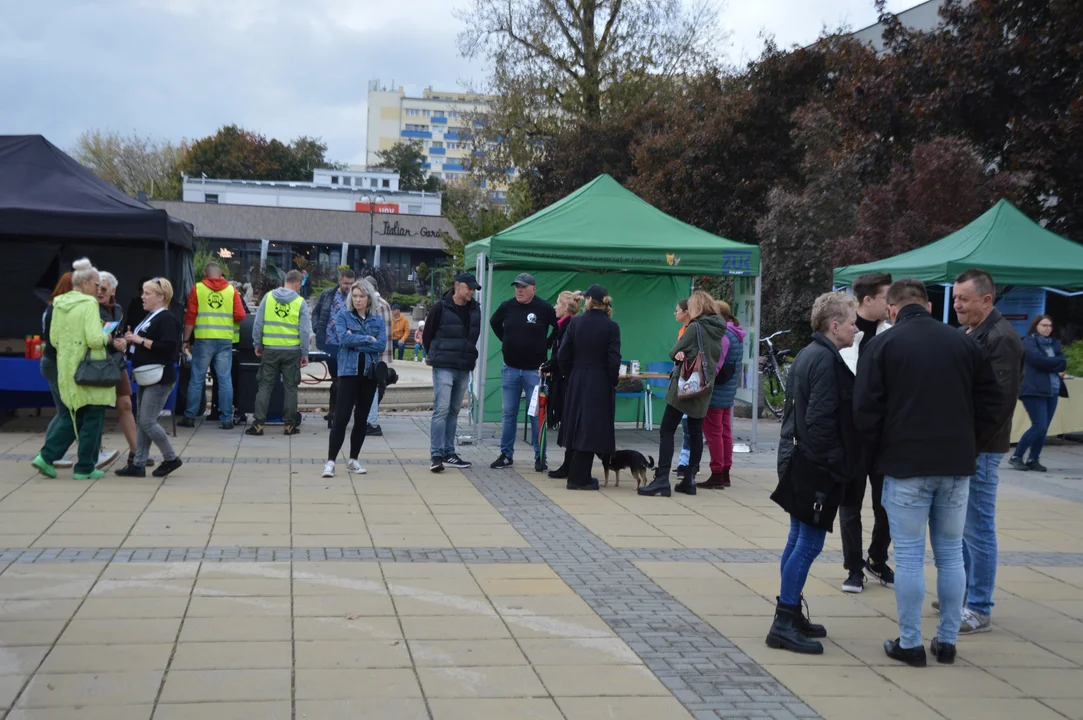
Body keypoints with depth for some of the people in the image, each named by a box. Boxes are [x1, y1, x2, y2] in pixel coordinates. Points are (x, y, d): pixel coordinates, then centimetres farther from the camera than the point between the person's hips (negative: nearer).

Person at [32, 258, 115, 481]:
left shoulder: (59, 304, 7)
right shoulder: (89, 304, -15)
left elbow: (53, 339, 10)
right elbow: (94, 339, -23)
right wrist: (107, 337, -3)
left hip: (66, 368, 7)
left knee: (71, 414, 19)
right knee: (93, 417, 5)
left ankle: (46, 456, 7)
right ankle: (85, 468, 10)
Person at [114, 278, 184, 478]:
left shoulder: (167, 319, -14)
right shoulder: (149, 317, 16)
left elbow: (168, 347, -25)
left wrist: (141, 340, -20)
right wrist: (131, 340, 7)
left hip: (159, 380, -10)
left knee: (147, 422, -8)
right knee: (143, 423, 10)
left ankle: (171, 458, 6)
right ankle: (138, 464, 13)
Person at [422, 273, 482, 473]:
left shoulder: (475, 309, 7)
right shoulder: (441, 308, -9)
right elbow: (427, 335, 0)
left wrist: (472, 356, 13)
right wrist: (435, 357, 5)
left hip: (464, 369, 6)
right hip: (443, 368, -6)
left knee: (454, 411, 12)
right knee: (441, 409, -10)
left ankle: (449, 453, 19)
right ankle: (436, 455, -9)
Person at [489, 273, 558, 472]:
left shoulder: (544, 308, -9)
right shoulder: (507, 306, 3)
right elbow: (494, 322, 22)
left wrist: (546, 345, -2)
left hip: (534, 370, -3)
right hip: (510, 369, 4)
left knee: (537, 414, 1)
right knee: (508, 413, 8)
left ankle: (540, 457, 7)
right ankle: (506, 454, 15)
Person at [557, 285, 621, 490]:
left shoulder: (575, 322, -3)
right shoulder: (611, 327, -9)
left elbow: (563, 354, -3)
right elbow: (613, 360, -12)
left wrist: (569, 375, 11)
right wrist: (613, 382, 2)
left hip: (576, 382, 3)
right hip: (600, 384, -3)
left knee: (578, 427, 13)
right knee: (592, 429, 3)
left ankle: (579, 476, 20)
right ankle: (579, 478, 4)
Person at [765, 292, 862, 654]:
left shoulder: (807, 355, 14)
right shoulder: (826, 360, -17)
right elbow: (820, 419, -22)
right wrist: (834, 462, -13)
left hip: (798, 460, 10)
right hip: (816, 468, -10)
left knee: (799, 539, 15)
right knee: (809, 542, -6)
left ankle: (789, 615, 22)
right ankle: (785, 623, -3)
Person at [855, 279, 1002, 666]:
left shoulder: (881, 346, -4)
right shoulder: (964, 343, 7)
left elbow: (866, 410, -8)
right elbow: (991, 402, 7)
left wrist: (877, 455, 6)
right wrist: (968, 445, 14)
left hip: (905, 465, -3)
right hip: (957, 465, 4)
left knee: (909, 555, 2)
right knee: (950, 553, 12)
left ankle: (909, 643, 7)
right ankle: (947, 640, 18)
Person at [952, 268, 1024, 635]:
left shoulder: (1001, 339, -14)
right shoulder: (965, 334, 14)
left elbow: (1002, 399, -21)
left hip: (980, 449, -9)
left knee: (977, 528, -2)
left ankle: (979, 610, 6)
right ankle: (962, 593, 29)